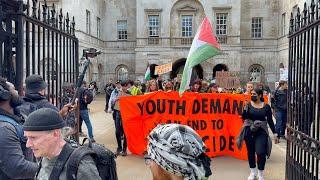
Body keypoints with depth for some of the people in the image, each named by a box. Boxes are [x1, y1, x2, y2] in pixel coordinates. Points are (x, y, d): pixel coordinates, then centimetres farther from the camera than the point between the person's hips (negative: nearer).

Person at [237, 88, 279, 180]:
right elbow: (244, 117, -8)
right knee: (251, 152, 10)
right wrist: (246, 107, -21)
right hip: (249, 131, 2)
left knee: (261, 152, -12)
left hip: (261, 132, -1)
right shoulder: (249, 104, -1)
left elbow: (270, 120, 2)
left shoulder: (266, 106, -2)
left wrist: (275, 134, -1)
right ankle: (253, 172, 30)